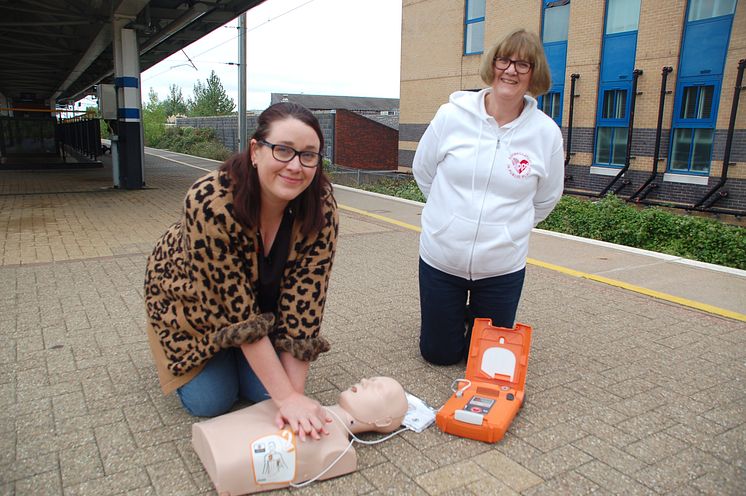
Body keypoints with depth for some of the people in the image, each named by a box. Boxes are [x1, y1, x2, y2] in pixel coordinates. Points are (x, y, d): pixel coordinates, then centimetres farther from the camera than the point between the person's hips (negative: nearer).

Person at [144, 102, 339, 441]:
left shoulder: (321, 207, -28)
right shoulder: (211, 202, -39)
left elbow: (303, 305, -25)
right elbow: (239, 311, -35)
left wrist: (295, 394, -29)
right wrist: (286, 396, -34)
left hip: (263, 297, 3)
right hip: (194, 300, -2)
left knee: (263, 391, -5)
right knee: (211, 402, -7)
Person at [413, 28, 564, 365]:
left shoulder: (547, 133, -8)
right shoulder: (452, 115, -10)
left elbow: (545, 200, 7)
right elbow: (422, 171, 5)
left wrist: (510, 228, 9)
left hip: (503, 268, 1)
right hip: (440, 259, 0)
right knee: (438, 353, 14)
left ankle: (477, 314, 46)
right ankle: (458, 313, 45)